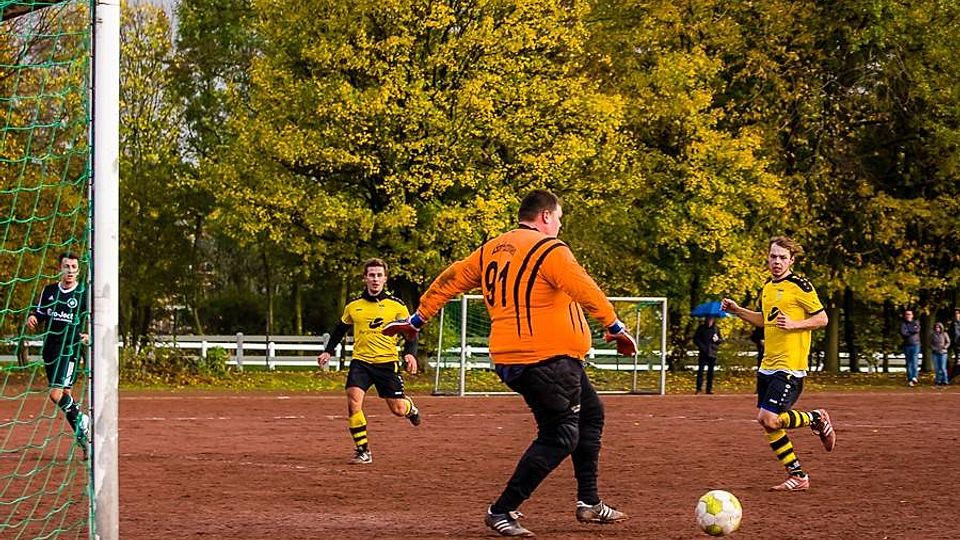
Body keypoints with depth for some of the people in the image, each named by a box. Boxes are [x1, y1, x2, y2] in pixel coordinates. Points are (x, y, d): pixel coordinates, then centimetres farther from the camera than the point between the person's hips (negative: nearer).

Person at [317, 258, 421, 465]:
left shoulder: (396, 306, 0)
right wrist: (328, 351, 13)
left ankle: (409, 406, 41)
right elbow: (340, 329, 23)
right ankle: (362, 451, -10)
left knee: (398, 409, 0)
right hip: (360, 362, 1)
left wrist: (410, 353, -10)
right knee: (353, 401, -20)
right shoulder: (353, 306, 7)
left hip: (387, 362, -1)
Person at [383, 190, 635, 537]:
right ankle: (501, 511, -7)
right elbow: (585, 292, -19)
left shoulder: (490, 250, 13)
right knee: (559, 436, -6)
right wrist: (616, 327, -13)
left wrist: (418, 319, 25)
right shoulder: (549, 250, -10)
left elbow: (450, 280, 17)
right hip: (547, 360, -10)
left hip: (509, 360, 10)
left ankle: (589, 503, 23)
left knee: (590, 412, 22)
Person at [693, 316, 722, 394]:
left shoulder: (716, 329, 9)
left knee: (711, 372, 4)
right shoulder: (701, 328, 4)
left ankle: (709, 389, 10)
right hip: (703, 353, -2)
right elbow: (695, 338, 6)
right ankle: (698, 389, -8)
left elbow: (721, 340, 15)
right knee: (700, 370, -9)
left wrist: (717, 339, -9)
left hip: (712, 353, 2)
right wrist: (701, 346, -8)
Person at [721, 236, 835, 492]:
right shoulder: (767, 287, 14)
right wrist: (738, 310, 16)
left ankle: (817, 419, 8)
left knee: (769, 419, -17)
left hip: (790, 365, -8)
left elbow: (822, 318, -7)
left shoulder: (799, 286, -9)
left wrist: (794, 324, -20)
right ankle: (797, 476, 17)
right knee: (767, 423, 7)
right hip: (768, 364, 8)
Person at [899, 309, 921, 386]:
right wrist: (912, 331, -7)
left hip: (915, 345, -1)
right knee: (908, 363, 3)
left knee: (914, 360, -17)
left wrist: (908, 331, -9)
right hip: (907, 345, 1)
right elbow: (902, 333, -11)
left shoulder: (915, 323, 8)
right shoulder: (903, 323, 5)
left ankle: (914, 377, -26)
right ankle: (909, 379, 6)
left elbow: (917, 330, -12)